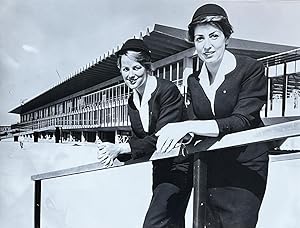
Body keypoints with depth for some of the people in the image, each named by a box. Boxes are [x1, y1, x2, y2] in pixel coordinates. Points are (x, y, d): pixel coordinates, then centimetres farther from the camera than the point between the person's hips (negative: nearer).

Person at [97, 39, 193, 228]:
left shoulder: (168, 90, -17)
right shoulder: (132, 102, 7)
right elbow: (138, 139, 8)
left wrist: (120, 148, -28)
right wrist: (115, 152, -12)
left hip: (178, 167, -7)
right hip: (159, 170, 8)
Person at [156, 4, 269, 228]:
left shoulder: (251, 69, -10)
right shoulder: (194, 80, 6)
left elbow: (242, 121, -19)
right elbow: (194, 124, 4)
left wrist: (190, 126, -29)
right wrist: (181, 133, -20)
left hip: (245, 167, -4)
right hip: (209, 166, 4)